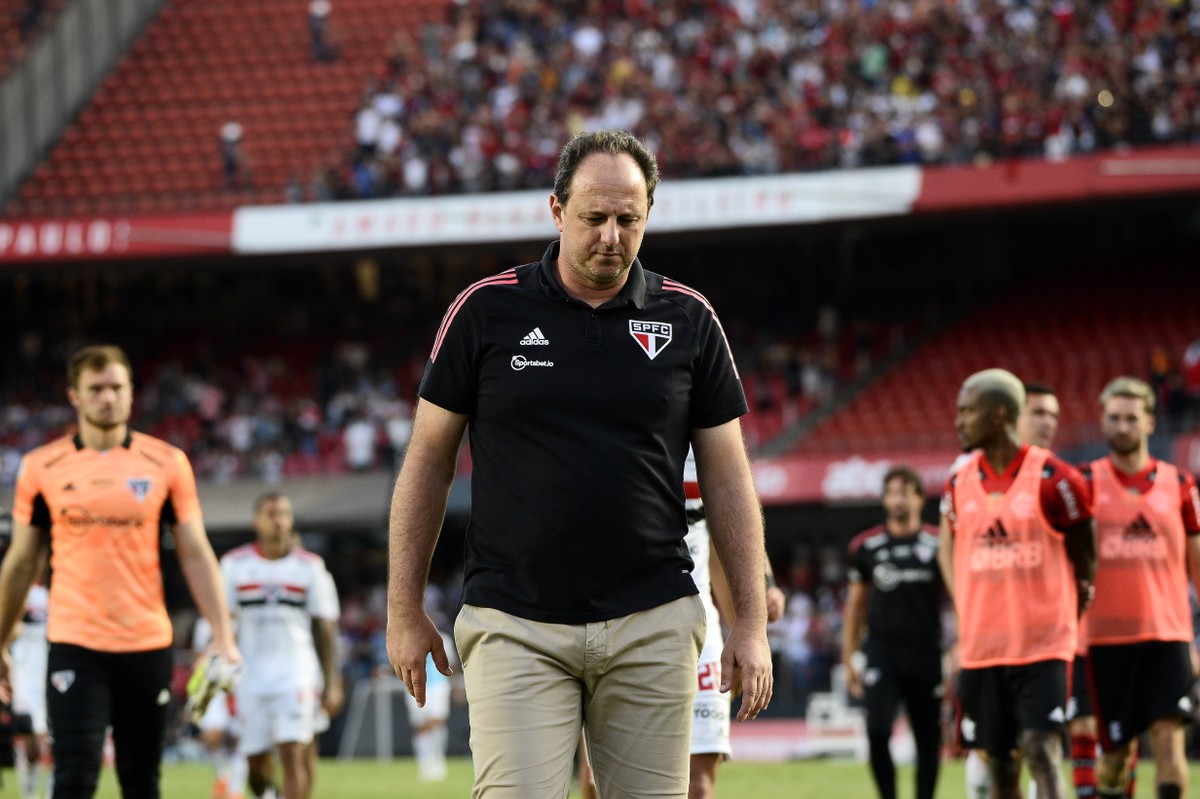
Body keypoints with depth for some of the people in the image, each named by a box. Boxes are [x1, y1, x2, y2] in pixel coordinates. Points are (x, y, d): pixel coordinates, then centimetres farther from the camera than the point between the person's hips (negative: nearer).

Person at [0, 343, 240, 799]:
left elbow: (195, 555, 3)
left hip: (148, 644, 1)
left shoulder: (167, 463, 3)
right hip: (75, 646, -1)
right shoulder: (41, 468, 2)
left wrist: (222, 636, -5)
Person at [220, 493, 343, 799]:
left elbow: (325, 628, 6)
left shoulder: (309, 567, 3)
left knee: (294, 755, -13)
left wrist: (331, 683, 2)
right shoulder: (235, 564, 4)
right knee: (257, 760, 6)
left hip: (296, 673, -2)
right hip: (251, 676, 2)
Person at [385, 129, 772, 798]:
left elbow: (727, 473, 10)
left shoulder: (688, 319, 7)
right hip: (516, 628, -2)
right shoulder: (487, 310, 2)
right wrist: (405, 611, 5)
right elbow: (429, 459, 7)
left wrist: (752, 620, 5)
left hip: (651, 624, 2)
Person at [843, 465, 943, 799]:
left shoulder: (938, 545, 1)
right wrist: (848, 659, 9)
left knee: (929, 740, 4)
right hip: (882, 652, 0)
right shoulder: (867, 546, 5)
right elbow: (855, 604, 12)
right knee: (878, 733, -15)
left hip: (926, 653, 0)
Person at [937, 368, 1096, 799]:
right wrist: (966, 616, 9)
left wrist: (1061, 617, 3)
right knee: (999, 761, 8)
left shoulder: (1053, 480, -9)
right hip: (981, 647, 5)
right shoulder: (959, 484, 5)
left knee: (1041, 748, -16)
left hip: (1043, 645, -5)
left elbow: (1084, 557, 1)